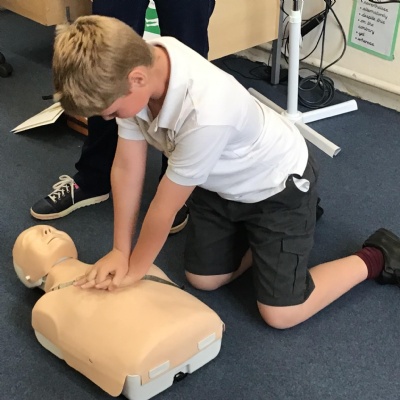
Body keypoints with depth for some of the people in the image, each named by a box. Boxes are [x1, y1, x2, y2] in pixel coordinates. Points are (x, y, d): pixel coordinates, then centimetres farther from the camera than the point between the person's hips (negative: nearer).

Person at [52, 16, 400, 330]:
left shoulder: (204, 114, -44)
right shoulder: (136, 63, -23)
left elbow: (165, 206, -27)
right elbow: (127, 166, -12)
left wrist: (135, 269, -10)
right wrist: (120, 251, -7)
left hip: (278, 183, -6)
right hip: (222, 182, 7)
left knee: (279, 314, -3)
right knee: (203, 280, 14)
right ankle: (252, 231, 36)